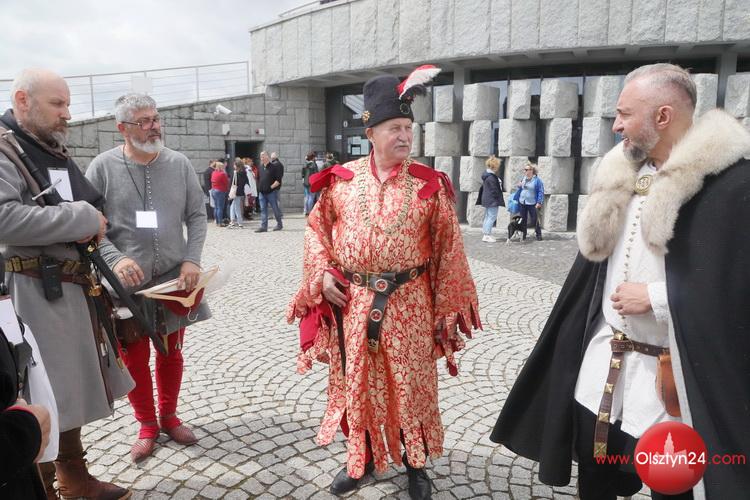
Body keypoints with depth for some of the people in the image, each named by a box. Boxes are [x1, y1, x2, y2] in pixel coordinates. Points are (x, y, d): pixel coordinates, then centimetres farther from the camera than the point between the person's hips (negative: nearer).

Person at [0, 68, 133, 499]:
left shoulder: (56, 150, 15)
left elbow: (95, 204, 23)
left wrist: (93, 222, 4)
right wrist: (81, 219, -20)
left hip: (77, 286, 9)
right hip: (36, 291, -8)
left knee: (71, 384, 17)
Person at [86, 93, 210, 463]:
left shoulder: (178, 164, 0)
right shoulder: (103, 167, -5)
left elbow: (196, 216, 4)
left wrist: (192, 260, -8)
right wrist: (116, 259, -20)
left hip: (174, 277, 2)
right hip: (127, 281, -2)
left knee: (171, 351, 14)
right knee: (134, 357, 9)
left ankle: (169, 416, 35)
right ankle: (147, 425, 29)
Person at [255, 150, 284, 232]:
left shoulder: (274, 167, -7)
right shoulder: (261, 168, 14)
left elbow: (278, 180, -12)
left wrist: (271, 187, -15)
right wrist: (260, 187, 12)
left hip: (272, 192, -6)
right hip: (262, 192, 6)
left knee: (275, 209, 3)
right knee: (263, 209, 2)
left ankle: (279, 224, 19)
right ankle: (263, 226, 2)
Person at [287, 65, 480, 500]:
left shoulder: (429, 185, -4)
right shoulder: (342, 180, 0)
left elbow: (448, 250, -1)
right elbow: (317, 228, 10)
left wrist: (447, 308, -2)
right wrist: (322, 274, -3)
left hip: (408, 304, -1)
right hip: (351, 302, 2)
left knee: (410, 384, 10)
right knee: (356, 383, 14)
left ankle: (416, 463, 33)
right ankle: (361, 459, 36)